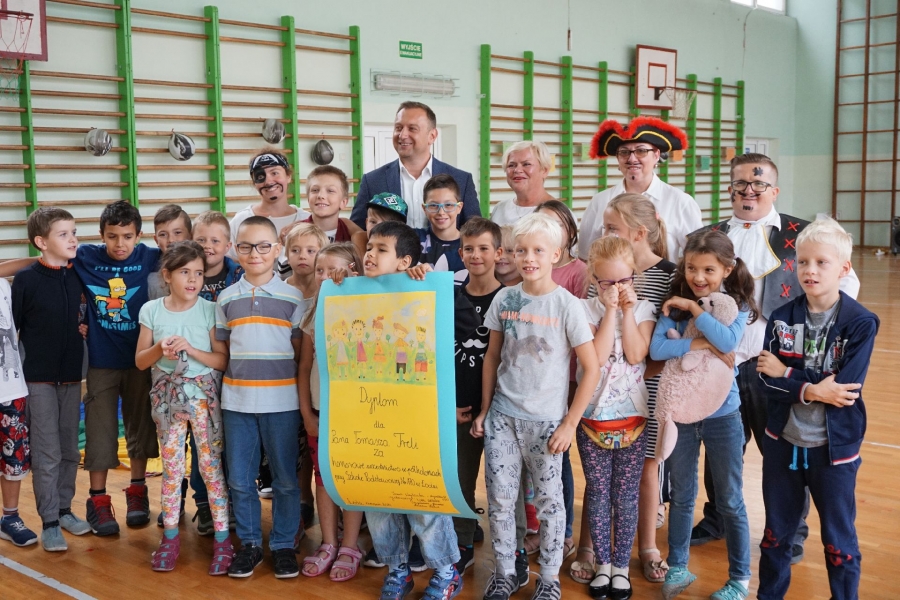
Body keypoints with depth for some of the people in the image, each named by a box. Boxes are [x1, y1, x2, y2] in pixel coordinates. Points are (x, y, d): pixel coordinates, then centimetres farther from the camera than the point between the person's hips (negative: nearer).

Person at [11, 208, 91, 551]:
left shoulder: (78, 276, 2)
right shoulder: (26, 280, -9)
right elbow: (10, 328, -6)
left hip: (71, 377, 4)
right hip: (38, 379, -4)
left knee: (69, 451, 12)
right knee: (47, 455, -1)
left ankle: (64, 510, 26)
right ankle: (49, 522, 8)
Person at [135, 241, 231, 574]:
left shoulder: (209, 310, -6)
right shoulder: (151, 311, 0)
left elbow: (223, 360, -7)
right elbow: (140, 361, 3)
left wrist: (190, 349, -20)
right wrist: (159, 350, -17)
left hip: (204, 396, -2)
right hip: (168, 397, 2)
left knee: (211, 466, 1)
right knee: (171, 467, 9)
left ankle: (222, 539, 8)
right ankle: (170, 536, 21)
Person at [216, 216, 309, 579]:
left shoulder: (293, 298, 0)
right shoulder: (226, 299, 7)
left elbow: (301, 352, 2)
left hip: (281, 400, -2)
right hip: (236, 400, 2)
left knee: (285, 478, 6)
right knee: (239, 478, 8)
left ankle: (283, 545, 19)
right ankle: (249, 543, 23)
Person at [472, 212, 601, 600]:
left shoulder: (567, 305, -9)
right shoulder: (504, 299, 1)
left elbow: (591, 368, -8)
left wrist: (569, 424, -9)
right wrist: (484, 411, 8)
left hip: (546, 420, -3)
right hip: (502, 416, 3)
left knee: (548, 500, 7)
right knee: (499, 499, 6)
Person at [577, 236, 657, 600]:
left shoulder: (643, 309, 0)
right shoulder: (586, 310, -3)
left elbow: (636, 354, -14)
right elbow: (598, 356, -17)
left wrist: (628, 310, -12)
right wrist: (612, 310, -15)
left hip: (632, 416, 0)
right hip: (593, 416, 0)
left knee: (626, 494, 6)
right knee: (598, 492, 8)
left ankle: (621, 565, 19)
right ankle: (602, 564, 21)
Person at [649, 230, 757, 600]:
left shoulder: (737, 306, -7)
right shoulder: (675, 305, -4)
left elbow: (728, 341, -27)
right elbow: (656, 349, -17)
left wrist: (694, 307, -22)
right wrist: (702, 345, -25)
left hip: (722, 415, -2)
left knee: (730, 500, 11)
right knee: (681, 497, 16)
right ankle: (677, 567, 31)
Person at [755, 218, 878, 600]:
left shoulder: (861, 323, -12)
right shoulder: (781, 318, -4)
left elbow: (845, 388, -20)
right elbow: (766, 383, -10)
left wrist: (787, 374, -16)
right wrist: (810, 389, -25)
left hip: (834, 447, -3)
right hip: (783, 441, 3)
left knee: (839, 540, 12)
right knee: (776, 532, 18)